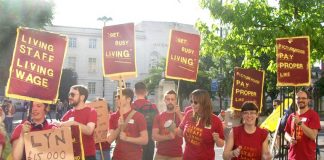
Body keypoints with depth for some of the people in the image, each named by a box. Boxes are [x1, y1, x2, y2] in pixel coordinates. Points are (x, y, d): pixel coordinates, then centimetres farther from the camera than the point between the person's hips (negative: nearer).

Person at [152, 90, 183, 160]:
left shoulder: (180, 115, 5)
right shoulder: (159, 117, 6)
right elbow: (154, 136, 0)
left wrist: (179, 113, -16)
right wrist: (168, 137, -16)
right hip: (161, 154, 1)